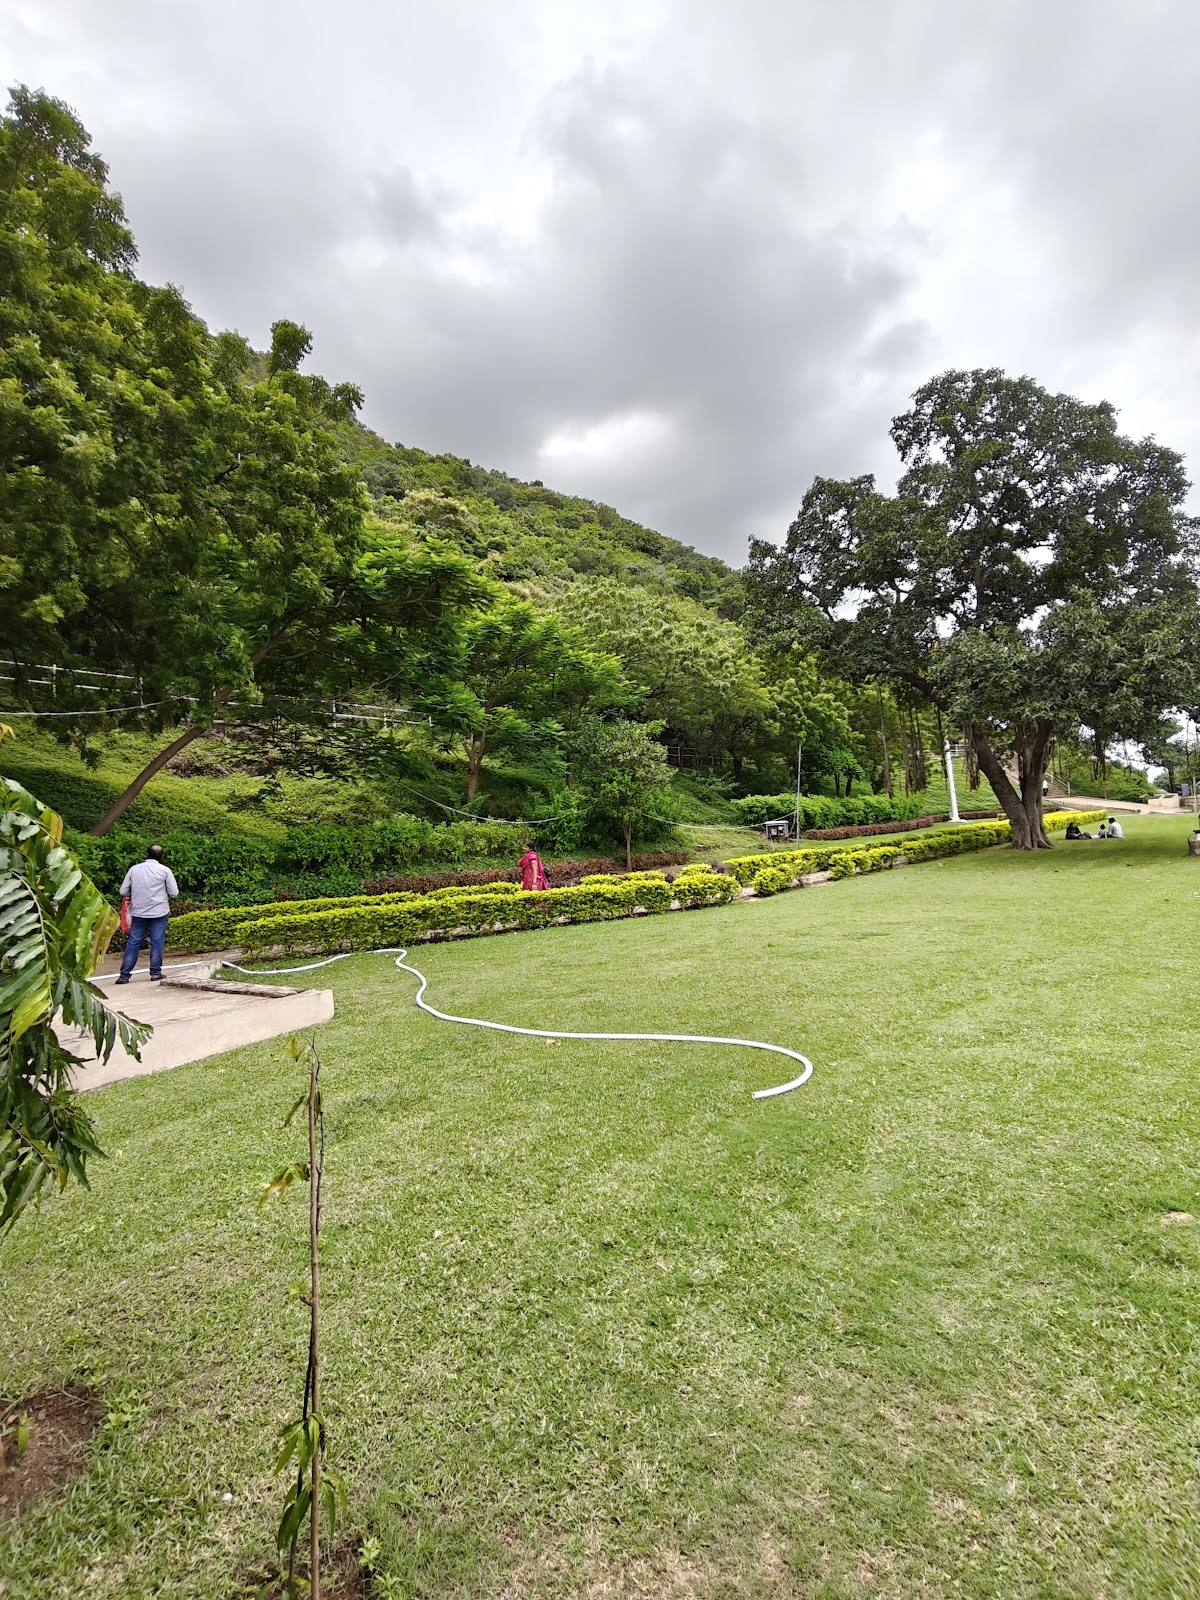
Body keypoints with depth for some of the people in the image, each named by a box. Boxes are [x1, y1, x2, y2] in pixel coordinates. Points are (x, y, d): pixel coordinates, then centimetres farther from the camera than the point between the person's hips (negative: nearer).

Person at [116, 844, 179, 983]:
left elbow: (123, 891, 6)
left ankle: (124, 975, 7)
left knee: (133, 943, 6)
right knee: (157, 942, 3)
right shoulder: (165, 870, -5)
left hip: (138, 913, 2)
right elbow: (174, 893, -4)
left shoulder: (134, 869, 3)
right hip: (159, 912, -2)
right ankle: (156, 973, 5)